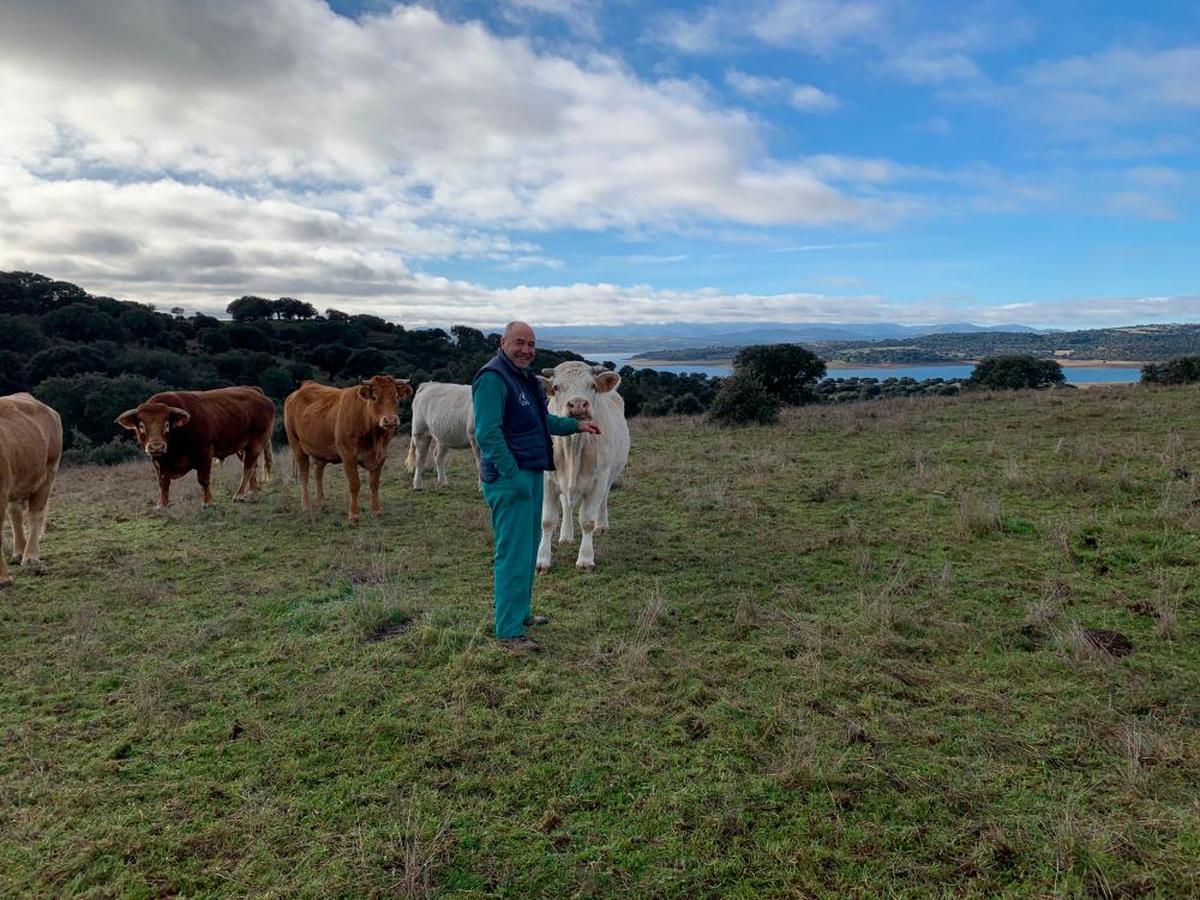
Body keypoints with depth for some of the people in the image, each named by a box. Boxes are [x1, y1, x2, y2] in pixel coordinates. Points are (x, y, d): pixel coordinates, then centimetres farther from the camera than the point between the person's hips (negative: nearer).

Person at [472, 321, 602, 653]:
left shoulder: (526, 377, 17)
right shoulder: (492, 378, -14)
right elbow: (487, 433, -22)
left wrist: (576, 425, 23)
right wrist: (513, 475, -25)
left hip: (532, 473, 10)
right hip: (508, 477, -10)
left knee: (529, 546, 19)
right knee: (514, 553, -9)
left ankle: (520, 612, 33)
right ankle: (509, 632, -4)